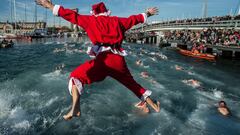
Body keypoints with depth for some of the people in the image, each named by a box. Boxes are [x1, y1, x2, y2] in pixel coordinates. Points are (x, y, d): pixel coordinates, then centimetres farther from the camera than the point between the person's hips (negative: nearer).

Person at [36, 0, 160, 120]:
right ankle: (154, 105, 34)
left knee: (76, 76, 5)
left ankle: (75, 109, -19)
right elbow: (134, 19, 31)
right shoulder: (117, 21, 20)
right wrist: (147, 13, 49)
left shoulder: (91, 20, 12)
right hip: (119, 60, 5)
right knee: (131, 83, 24)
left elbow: (72, 15, 11)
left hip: (103, 59, -4)